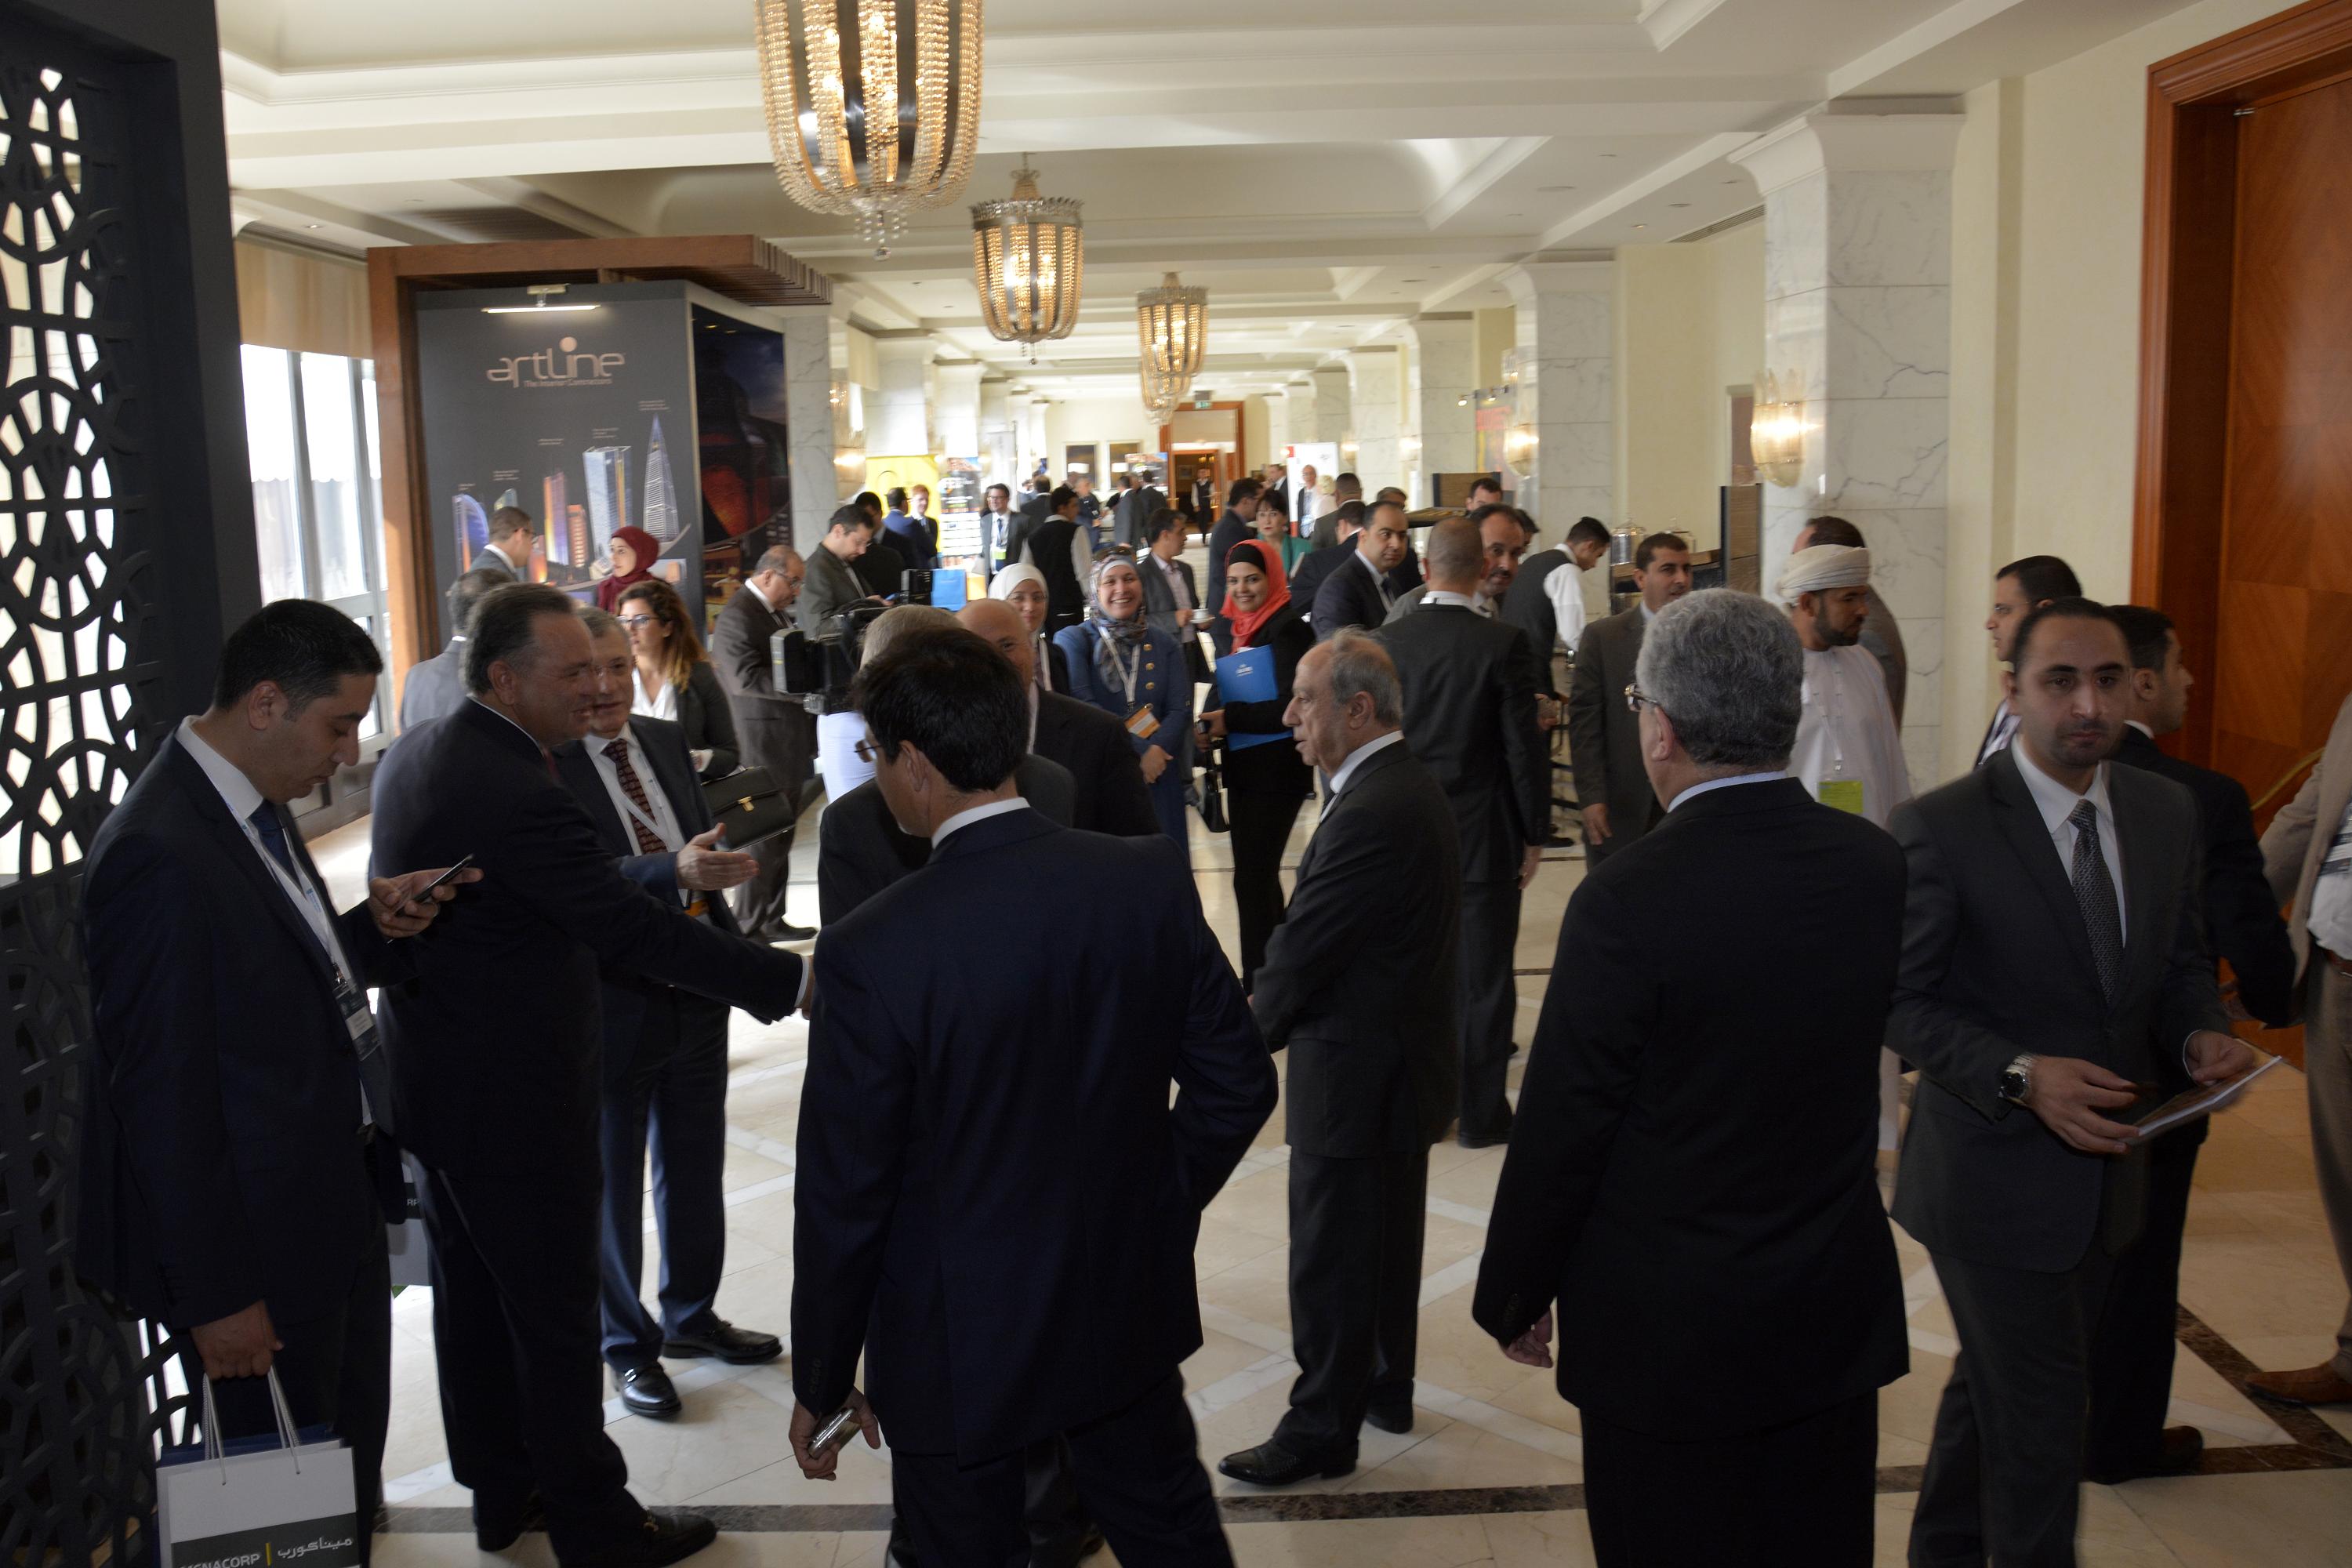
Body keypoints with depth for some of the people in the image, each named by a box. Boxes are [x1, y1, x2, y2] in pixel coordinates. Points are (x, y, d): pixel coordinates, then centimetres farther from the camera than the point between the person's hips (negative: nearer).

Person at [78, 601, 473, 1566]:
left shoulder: (251, 807, 4)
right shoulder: (161, 855, -24)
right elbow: (165, 1095, -22)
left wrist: (376, 929, -3)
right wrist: (217, 1296, -18)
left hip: (337, 1207, 9)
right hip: (259, 1247, -9)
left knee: (353, 1471, 23)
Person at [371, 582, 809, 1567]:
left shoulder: (410, 759, 4)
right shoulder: (518, 794, -27)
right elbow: (631, 931, -28)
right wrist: (789, 980, -24)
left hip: (432, 1087, 9)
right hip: (515, 1105, -9)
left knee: (471, 1300, 20)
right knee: (557, 1320, 5)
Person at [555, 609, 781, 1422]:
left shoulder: (667, 741, 6)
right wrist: (674, 873, -41)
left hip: (696, 996, 6)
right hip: (610, 1008, -6)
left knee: (695, 1172, 21)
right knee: (610, 1187, 12)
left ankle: (692, 1314, 41)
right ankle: (627, 1345, 31)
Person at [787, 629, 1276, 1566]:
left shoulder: (870, 953, -24)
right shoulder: (1152, 882, -12)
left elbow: (844, 1201, -16)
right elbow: (1238, 1082, -3)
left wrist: (821, 1385, -1)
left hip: (960, 1350, -3)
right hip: (1131, 1309, 4)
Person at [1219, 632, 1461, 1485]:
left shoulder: (1369, 814, -27)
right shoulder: (1412, 788, 6)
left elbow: (1304, 947, -21)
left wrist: (1252, 1026, -5)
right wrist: (1277, 1000, 4)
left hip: (1354, 1077, -10)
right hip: (1406, 1060, 10)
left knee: (1331, 1261, 5)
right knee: (1388, 1241, 23)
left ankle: (1321, 1429, 18)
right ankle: (1386, 1387, 39)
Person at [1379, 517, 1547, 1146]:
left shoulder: (1389, 640, -4)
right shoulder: (1502, 644, -14)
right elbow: (1524, 747, -12)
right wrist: (1535, 835, 0)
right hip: (1483, 835, -4)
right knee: (1483, 976, 6)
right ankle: (1480, 1112, 15)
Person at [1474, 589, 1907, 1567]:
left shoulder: (1629, 897, -23)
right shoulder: (1877, 866, -5)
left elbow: (1562, 1125, -15)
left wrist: (1513, 1297, -2)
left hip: (1668, 1330, -5)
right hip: (1839, 1310, 5)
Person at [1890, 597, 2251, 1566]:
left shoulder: (2167, 812, 1)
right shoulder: (1939, 829, -18)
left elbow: (2180, 964, 11)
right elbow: (1901, 1001, -15)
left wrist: (2201, 1031, -10)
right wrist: (2020, 1076, -27)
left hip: (2108, 1164, 7)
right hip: (1994, 1174, -6)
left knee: (1995, 1386, 25)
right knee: (2041, 1414, 3)